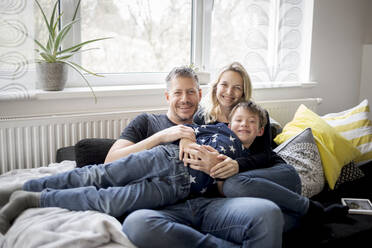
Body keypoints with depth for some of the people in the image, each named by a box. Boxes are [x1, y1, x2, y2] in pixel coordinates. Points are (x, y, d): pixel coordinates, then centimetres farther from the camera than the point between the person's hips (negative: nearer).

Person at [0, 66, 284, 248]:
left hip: (207, 204, 2)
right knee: (136, 224, -39)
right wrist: (162, 136, 1)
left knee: (267, 212, -29)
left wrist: (217, 166, -3)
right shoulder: (148, 122, 25)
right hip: (165, 207, -1)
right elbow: (112, 162, 10)